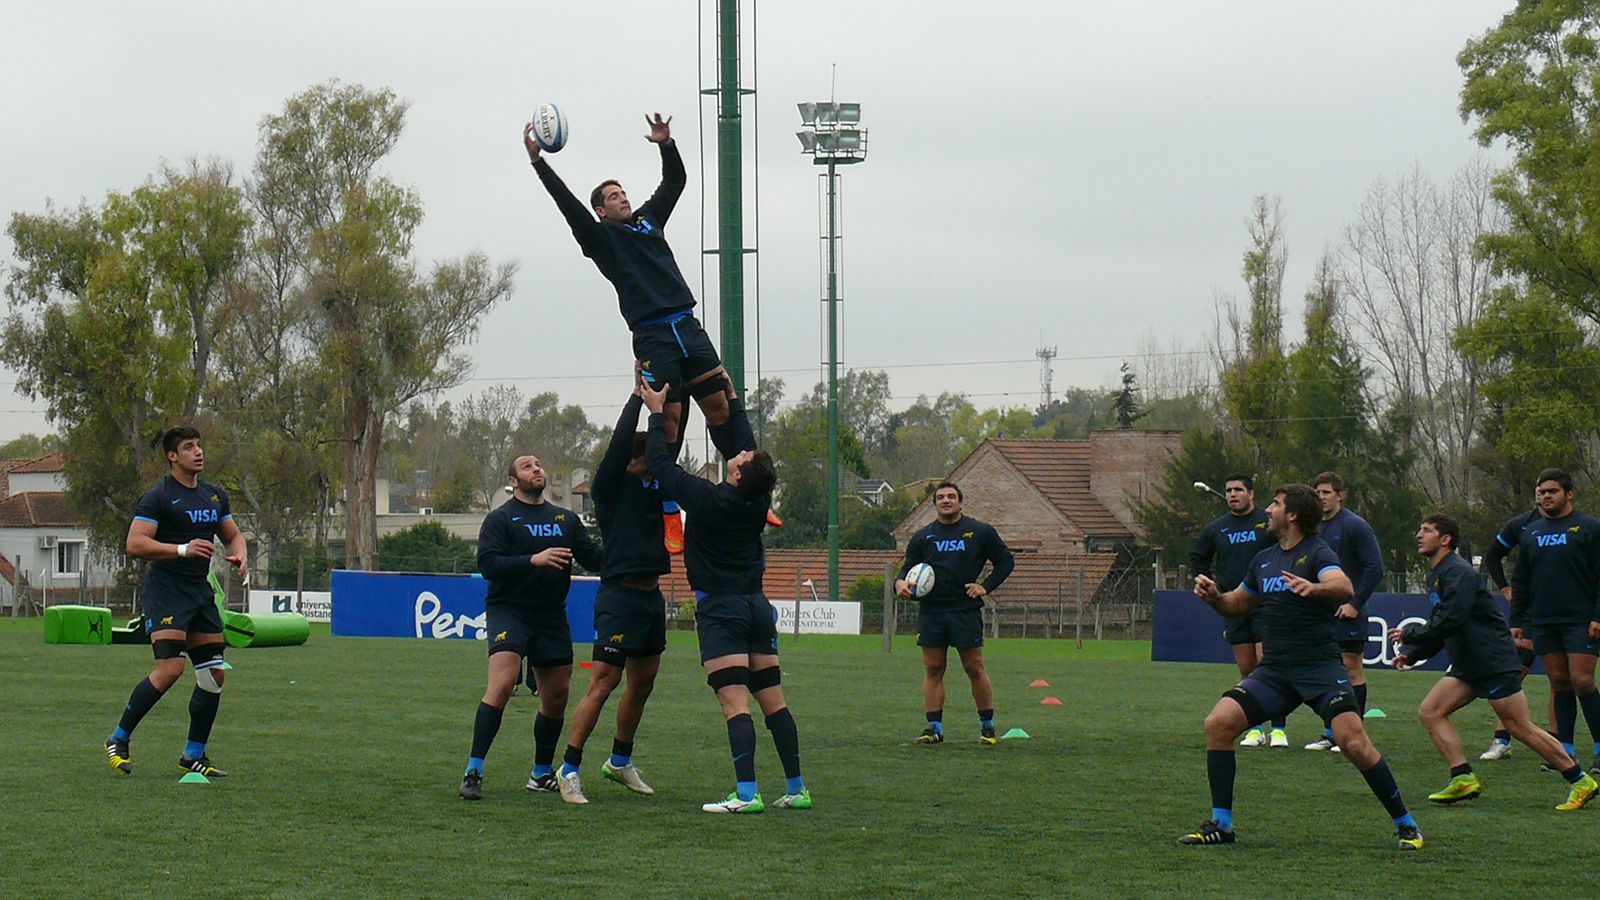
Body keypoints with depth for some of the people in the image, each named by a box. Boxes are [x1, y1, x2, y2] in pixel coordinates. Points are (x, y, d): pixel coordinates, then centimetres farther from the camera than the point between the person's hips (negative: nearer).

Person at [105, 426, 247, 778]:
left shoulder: (215, 495, 14)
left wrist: (239, 557, 2)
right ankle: (118, 740, -2)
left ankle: (193, 756, 14)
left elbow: (233, 535, 25)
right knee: (170, 668, -18)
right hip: (165, 588, -8)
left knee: (214, 673, 3)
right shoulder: (158, 497, -9)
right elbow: (135, 544, -17)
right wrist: (183, 549, -25)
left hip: (200, 591, 8)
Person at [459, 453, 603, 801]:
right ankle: (473, 771, -20)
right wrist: (533, 560, -23)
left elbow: (594, 557, 9)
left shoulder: (566, 519, 15)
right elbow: (487, 564, -12)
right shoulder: (500, 518, 0)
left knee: (556, 695, 8)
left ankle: (542, 773, 24)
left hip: (552, 615, 6)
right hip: (508, 611, -6)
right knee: (502, 684, -22)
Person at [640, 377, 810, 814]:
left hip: (720, 609, -6)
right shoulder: (759, 501, 3)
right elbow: (744, 439, 19)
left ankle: (746, 793, -21)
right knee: (773, 700, 8)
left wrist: (657, 412, 6)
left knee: (735, 702, -14)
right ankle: (796, 789, 10)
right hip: (756, 605, 6)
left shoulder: (707, 499, -14)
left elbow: (660, 462, -5)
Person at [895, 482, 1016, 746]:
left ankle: (987, 726, 9)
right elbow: (908, 568, 14)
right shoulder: (922, 537, 10)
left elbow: (1005, 561, 11)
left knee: (975, 668, -1)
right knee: (933, 669, 2)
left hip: (966, 611, -2)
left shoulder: (981, 532, 5)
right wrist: (900, 583, -10)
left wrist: (985, 586, -1)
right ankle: (934, 727, 6)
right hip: (930, 612, 2)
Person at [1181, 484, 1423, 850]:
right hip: (1273, 669, 6)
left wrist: (1315, 588, -47)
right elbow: (1238, 603, 30)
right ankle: (1220, 824, -3)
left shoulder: (1317, 553, -6)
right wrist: (1213, 596, 8)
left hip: (1320, 667, -6)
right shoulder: (1264, 559, 16)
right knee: (1218, 723, -12)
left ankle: (1406, 824, -5)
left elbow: (1345, 588, -26)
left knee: (1354, 742, -21)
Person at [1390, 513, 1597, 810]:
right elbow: (1438, 627, 24)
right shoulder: (1437, 576, 17)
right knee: (1430, 712, -2)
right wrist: (1411, 653, 11)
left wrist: (1409, 633, -14)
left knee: (1520, 727, -8)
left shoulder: (1458, 573, -15)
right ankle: (1464, 778, -5)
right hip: (1467, 666, 10)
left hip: (1494, 661, -10)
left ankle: (1581, 782, 0)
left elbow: (1450, 621, -25)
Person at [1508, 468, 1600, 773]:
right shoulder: (1530, 533, 14)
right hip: (1543, 622, 5)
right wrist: (1516, 620, 13)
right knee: (1559, 683, 6)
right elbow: (1520, 582, 19)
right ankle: (1565, 750, 10)